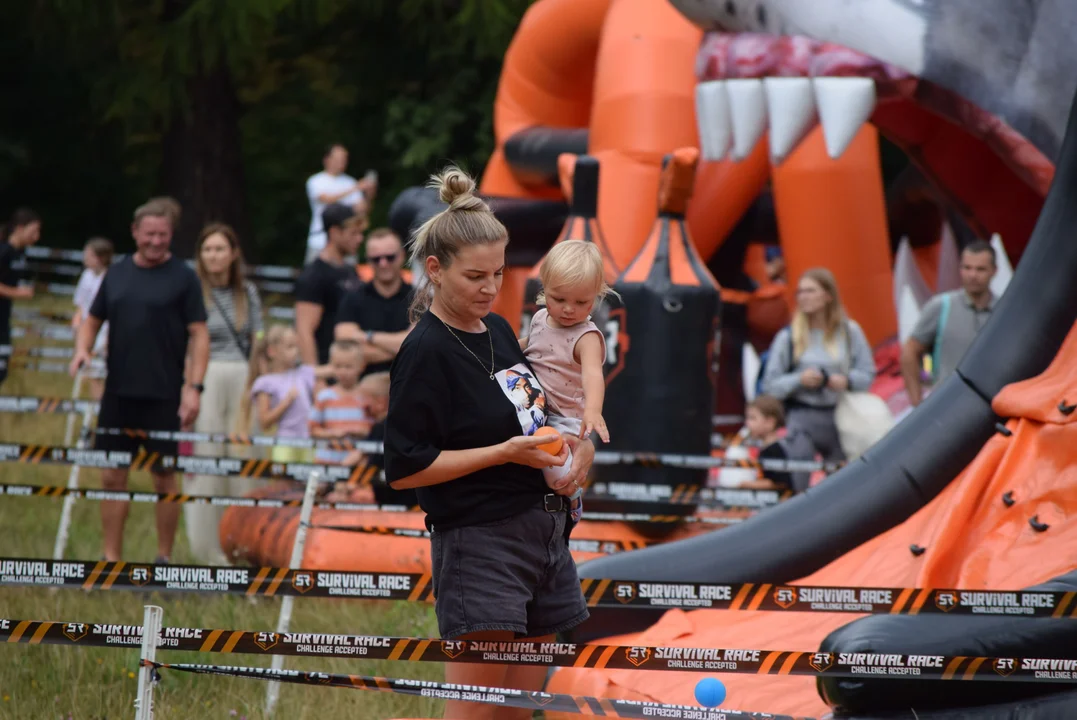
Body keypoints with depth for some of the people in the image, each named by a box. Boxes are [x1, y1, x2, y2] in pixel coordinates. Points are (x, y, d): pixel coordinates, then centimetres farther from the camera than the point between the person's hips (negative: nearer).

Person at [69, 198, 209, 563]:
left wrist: (193, 386, -14)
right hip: (118, 393, 4)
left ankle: (165, 558, 13)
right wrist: (82, 349, -2)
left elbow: (199, 334, -6)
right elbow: (93, 320, 19)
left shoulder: (183, 277, -3)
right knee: (112, 477, 5)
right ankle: (111, 558, 12)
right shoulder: (117, 273, 10)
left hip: (163, 396, -4)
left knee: (164, 478, 3)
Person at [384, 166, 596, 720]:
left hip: (544, 528, 8)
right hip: (477, 540, -8)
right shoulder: (425, 352, -12)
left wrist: (576, 446, 3)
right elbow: (404, 468, -15)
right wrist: (506, 452, -18)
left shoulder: (498, 330, 12)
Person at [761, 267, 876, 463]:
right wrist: (799, 380, -17)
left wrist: (847, 380, -14)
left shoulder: (850, 331, 4)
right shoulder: (788, 337, 0)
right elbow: (770, 385, 0)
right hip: (801, 417, -2)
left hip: (840, 416, 2)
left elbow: (867, 374, 6)